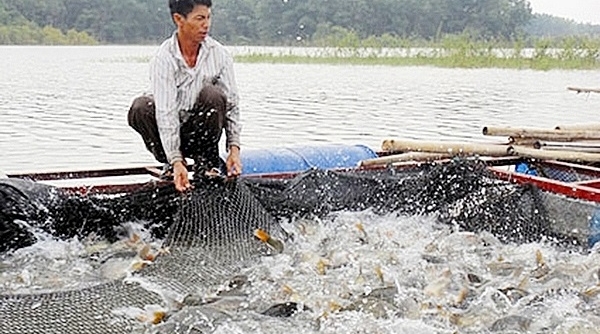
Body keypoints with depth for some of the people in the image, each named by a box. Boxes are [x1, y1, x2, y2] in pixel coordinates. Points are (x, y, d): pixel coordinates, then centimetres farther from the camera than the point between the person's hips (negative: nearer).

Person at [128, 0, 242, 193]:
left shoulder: (219, 54, -9)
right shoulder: (164, 59, -18)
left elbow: (232, 105, -7)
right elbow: (166, 112, -26)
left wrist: (234, 149, -18)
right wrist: (176, 161, -36)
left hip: (202, 132, 1)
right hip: (171, 132, -1)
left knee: (211, 94, -27)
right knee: (140, 108, -29)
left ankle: (206, 160, -9)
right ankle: (171, 164, -7)